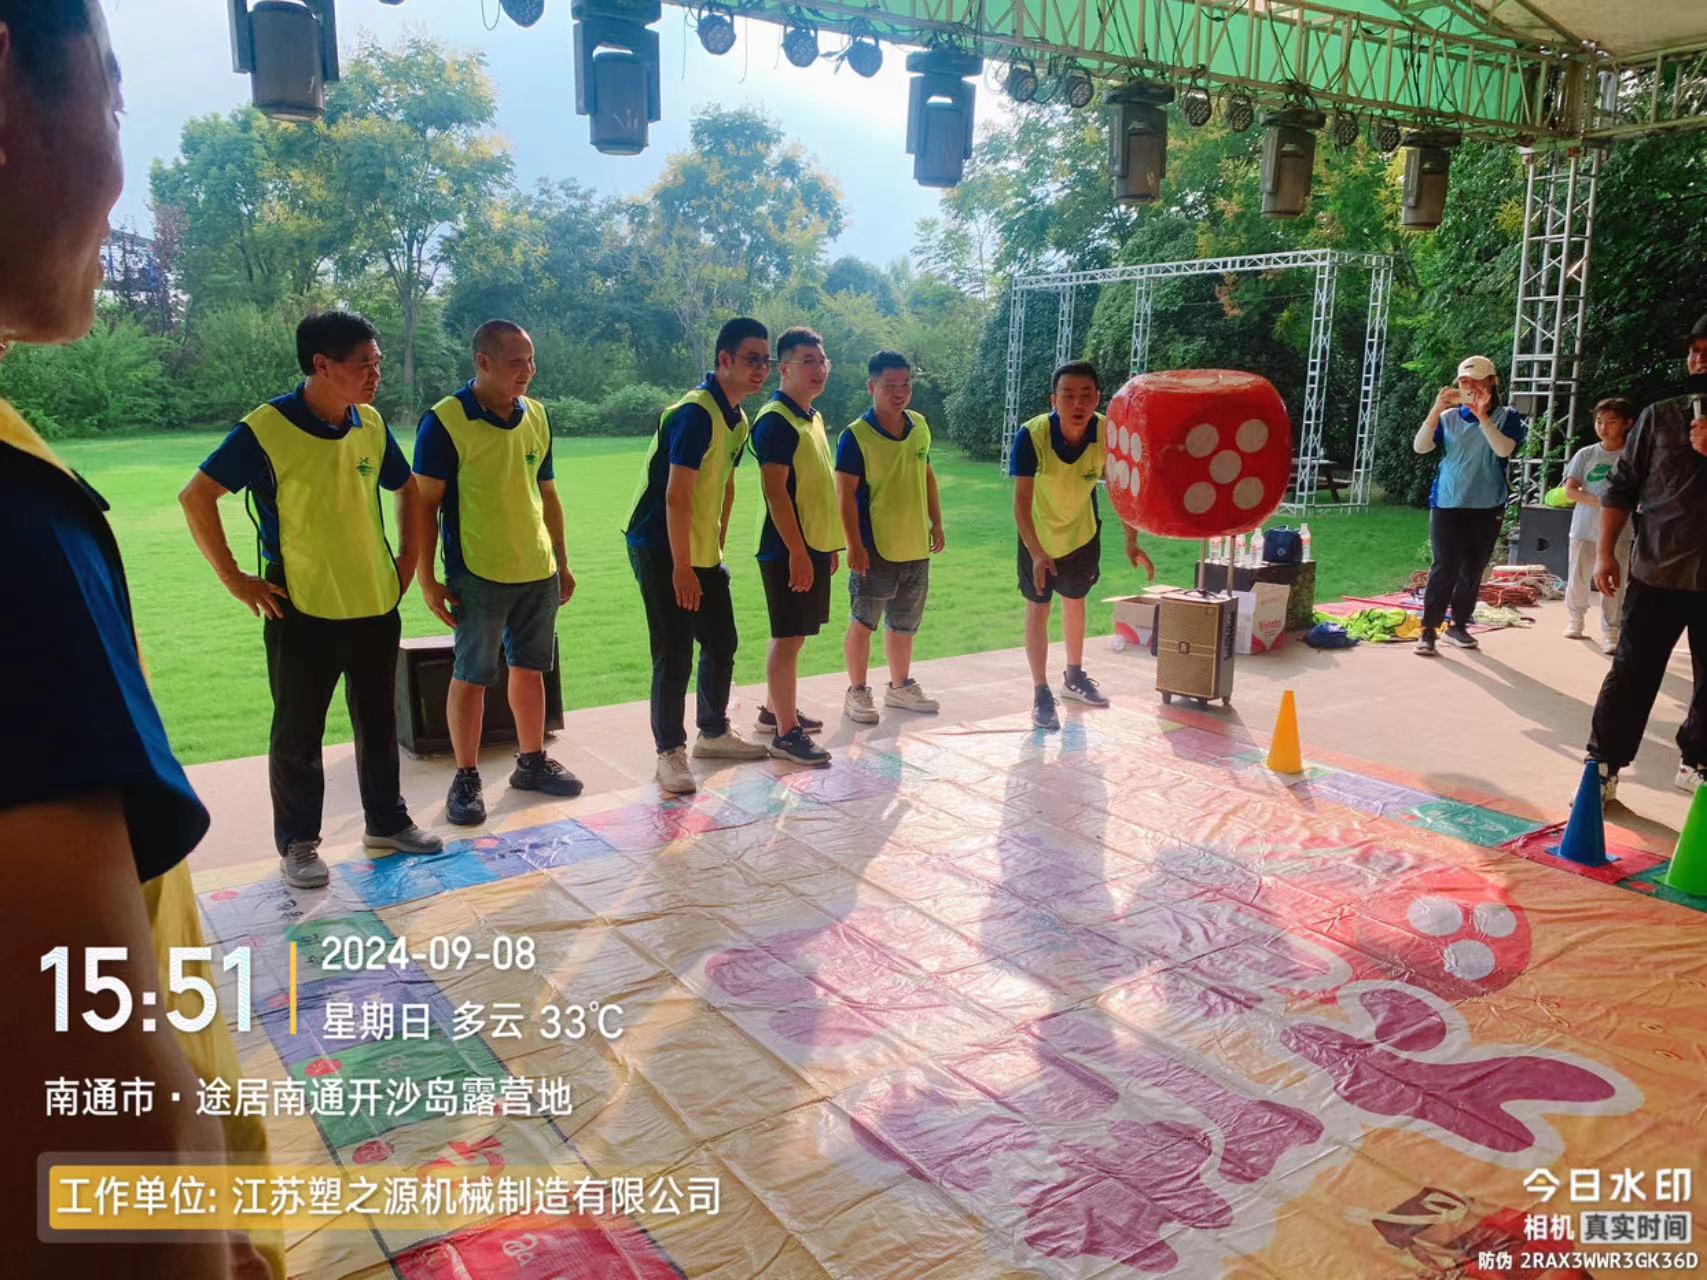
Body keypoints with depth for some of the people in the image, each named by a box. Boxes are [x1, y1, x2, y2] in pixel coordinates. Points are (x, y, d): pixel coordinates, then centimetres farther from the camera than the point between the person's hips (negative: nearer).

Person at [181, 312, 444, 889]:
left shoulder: (372, 425, 2)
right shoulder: (266, 429, -14)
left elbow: (407, 488, 18)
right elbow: (196, 497, -11)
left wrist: (407, 558, 11)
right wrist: (233, 577, -11)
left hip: (376, 605, 5)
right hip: (303, 611, -5)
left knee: (379, 722, 15)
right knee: (298, 733, 7)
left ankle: (386, 821, 31)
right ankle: (297, 843, 22)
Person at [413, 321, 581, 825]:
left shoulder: (536, 416, 7)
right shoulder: (446, 421, -10)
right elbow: (424, 504, -9)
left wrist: (562, 564, 16)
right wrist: (427, 579, -12)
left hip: (538, 573, 5)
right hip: (478, 575, -5)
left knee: (530, 668, 14)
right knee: (471, 677, 3)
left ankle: (532, 761, 28)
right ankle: (466, 778, 15)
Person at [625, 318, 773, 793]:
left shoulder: (737, 418, 9)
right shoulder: (695, 413, -20)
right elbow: (676, 496, -23)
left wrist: (717, 548, 17)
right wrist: (682, 568, -22)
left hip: (703, 552, 9)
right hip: (662, 551, -9)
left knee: (722, 643, 15)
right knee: (674, 655, -5)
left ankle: (714, 732, 31)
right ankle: (670, 753, 7)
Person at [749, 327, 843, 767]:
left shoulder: (814, 418, 14)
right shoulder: (776, 421, -14)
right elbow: (775, 491, -20)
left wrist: (830, 542, 19)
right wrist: (796, 552, -22)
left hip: (815, 545, 9)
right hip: (789, 549, -9)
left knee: (795, 635, 17)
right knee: (788, 639, -4)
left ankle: (775, 710, 30)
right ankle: (786, 732, 3)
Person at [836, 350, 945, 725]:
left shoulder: (920, 426, 5)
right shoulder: (856, 435, -13)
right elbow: (846, 494, -14)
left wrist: (936, 523, 14)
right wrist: (855, 546, -17)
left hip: (916, 547, 6)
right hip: (875, 548, -6)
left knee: (903, 623, 18)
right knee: (864, 621, 6)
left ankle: (900, 685, 33)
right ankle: (857, 691, 18)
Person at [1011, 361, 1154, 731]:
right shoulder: (1032, 435, -34)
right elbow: (1021, 499, -34)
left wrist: (1131, 543, -19)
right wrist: (1037, 554, -43)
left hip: (1082, 533, 3)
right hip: (1039, 536, -3)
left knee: (1075, 602, 21)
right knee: (1038, 609, 1)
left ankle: (1074, 677, 41)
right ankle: (1041, 694, 14)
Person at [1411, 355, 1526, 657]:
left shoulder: (1506, 417, 0)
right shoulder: (1449, 417, 1)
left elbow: (1504, 450, -17)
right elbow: (1420, 446, -10)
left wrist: (1482, 416, -24)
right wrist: (1436, 409, -18)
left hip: (1487, 508, 1)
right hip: (1447, 505, -1)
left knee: (1472, 571, 8)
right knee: (1444, 568, -5)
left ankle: (1459, 625, 21)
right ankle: (1429, 629, -3)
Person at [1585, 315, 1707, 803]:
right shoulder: (1659, 417, 4)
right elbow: (1621, 487, 5)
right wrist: (1605, 552, 0)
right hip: (1656, 572, -1)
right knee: (1631, 674, 0)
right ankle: (1602, 767, 7)